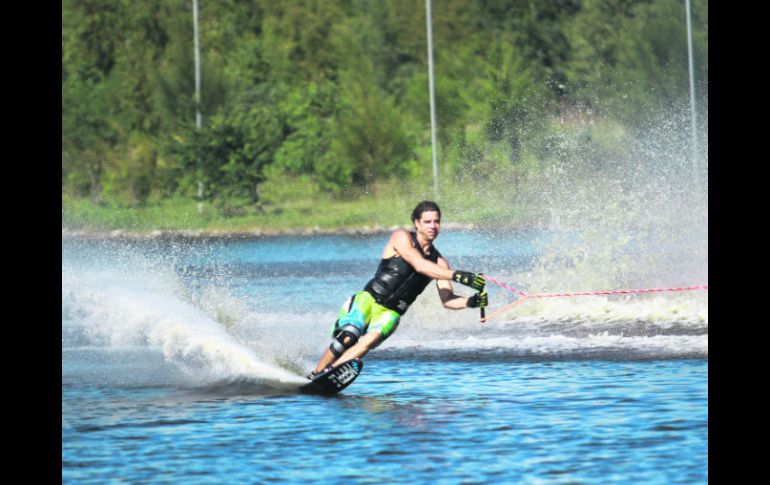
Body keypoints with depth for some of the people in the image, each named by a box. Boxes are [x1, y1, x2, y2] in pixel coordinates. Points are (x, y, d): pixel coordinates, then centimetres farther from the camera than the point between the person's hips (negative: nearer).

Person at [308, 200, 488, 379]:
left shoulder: (438, 261, 9)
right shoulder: (402, 237, -6)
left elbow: (447, 300, 6)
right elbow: (420, 265, -22)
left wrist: (471, 301, -16)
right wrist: (458, 276, -30)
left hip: (390, 313, 4)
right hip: (368, 300, -4)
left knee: (371, 339, -28)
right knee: (348, 337, -30)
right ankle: (312, 376, -17)